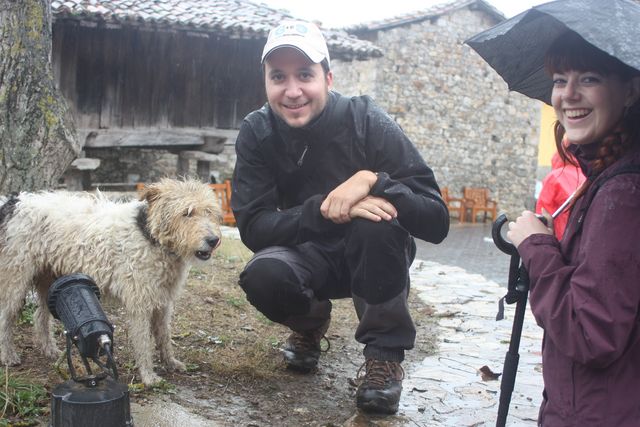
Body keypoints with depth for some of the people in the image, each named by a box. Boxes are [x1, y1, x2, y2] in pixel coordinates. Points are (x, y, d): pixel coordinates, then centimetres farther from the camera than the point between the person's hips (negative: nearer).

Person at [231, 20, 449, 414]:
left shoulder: (367, 122, -22)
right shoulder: (257, 133, -14)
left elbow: (437, 222, -25)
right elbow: (252, 228, -20)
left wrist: (372, 180, -41)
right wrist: (323, 209, -35)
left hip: (376, 257, -2)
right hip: (311, 256, 2)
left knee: (376, 222, -34)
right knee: (262, 276, -29)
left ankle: (386, 351, -12)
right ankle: (310, 320, 8)